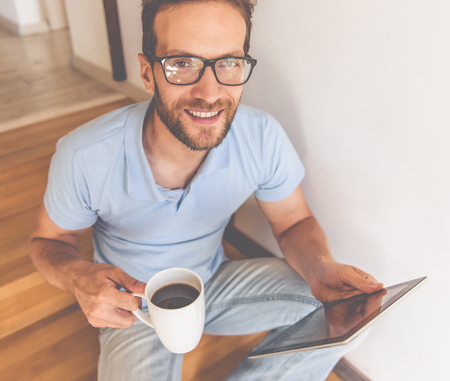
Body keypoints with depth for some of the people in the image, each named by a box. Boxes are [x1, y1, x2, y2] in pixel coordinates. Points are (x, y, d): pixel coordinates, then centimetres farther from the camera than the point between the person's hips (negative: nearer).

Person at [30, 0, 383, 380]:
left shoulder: (263, 137, -21)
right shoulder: (83, 157, -26)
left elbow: (293, 222, -6)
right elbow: (50, 239, -8)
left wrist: (319, 267, -30)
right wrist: (78, 276, -32)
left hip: (216, 281, 2)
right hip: (134, 303, -1)